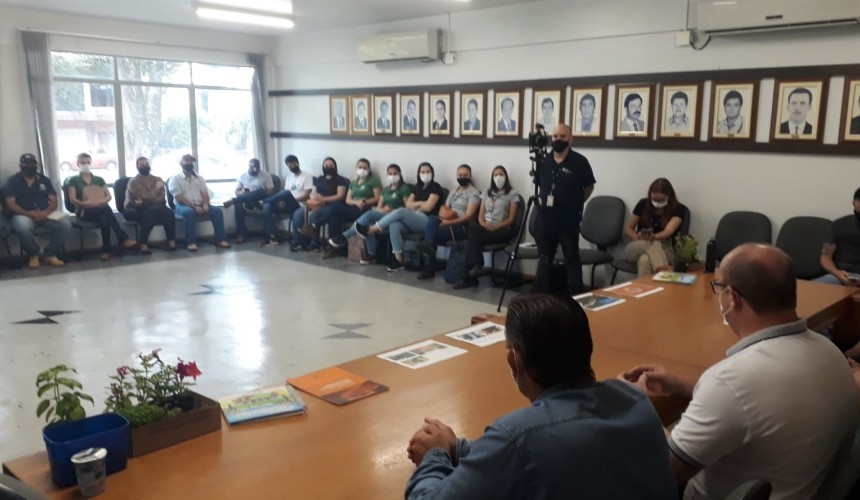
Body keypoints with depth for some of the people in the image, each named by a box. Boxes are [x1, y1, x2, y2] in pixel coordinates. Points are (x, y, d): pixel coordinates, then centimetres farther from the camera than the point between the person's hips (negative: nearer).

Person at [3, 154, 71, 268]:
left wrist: (45, 213, -18)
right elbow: (10, 204, -6)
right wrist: (29, 214, -23)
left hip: (45, 214, 3)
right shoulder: (13, 181, 5)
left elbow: (54, 201, 5)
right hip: (23, 215, -3)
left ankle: (50, 254, -10)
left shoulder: (44, 180, 13)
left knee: (65, 224, -26)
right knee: (23, 227, -39)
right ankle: (33, 255, -11)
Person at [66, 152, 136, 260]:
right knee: (106, 208, -35)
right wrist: (85, 203, -23)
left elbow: (108, 196, 7)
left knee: (104, 219, -37)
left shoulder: (99, 179, 17)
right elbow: (72, 199, -2)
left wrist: (100, 202, -15)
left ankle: (106, 250, -41)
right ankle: (123, 238, -40)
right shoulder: (73, 180, 9)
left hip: (100, 209, 3)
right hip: (84, 212, -3)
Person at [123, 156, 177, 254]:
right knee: (148, 213, -38)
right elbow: (146, 197, -22)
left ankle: (171, 242, -22)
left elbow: (162, 199, -5)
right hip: (135, 209, -4)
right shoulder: (133, 181, -9)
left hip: (153, 208, 4)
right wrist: (157, 188, -8)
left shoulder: (157, 179, 6)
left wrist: (144, 201, -18)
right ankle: (144, 245, -31)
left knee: (167, 212, -27)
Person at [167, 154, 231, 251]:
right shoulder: (175, 179, 0)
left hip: (200, 205, 5)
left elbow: (205, 193, 9)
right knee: (189, 212, -40)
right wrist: (194, 207, -21)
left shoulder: (199, 178, 16)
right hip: (183, 206, -4)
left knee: (217, 210, -21)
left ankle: (220, 239, -21)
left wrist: (205, 204, -14)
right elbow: (179, 198, -11)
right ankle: (191, 242, -36)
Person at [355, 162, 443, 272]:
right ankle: (398, 259, -30)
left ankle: (370, 230, -24)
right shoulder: (418, 186, 21)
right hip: (413, 220, 6)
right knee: (394, 225, -28)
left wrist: (414, 206, 5)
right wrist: (420, 203, -3)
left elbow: (428, 207, -11)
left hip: (426, 221, -6)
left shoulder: (435, 187, 0)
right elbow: (408, 204, 14)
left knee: (400, 211, -30)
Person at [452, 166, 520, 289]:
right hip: (485, 227, 4)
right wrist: (483, 223, -10)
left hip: (502, 230, -4)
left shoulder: (512, 194, 5)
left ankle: (468, 277, -30)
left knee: (472, 238, -30)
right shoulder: (488, 192, 20)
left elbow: (511, 219, -2)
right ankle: (477, 266, -38)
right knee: (473, 227, -33)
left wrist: (494, 227, -16)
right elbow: (481, 214, 13)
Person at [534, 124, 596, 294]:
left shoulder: (579, 162, -8)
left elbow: (589, 187, 1)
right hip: (545, 217, 5)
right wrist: (544, 201, 10)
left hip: (569, 219, -4)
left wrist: (575, 204, 3)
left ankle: (576, 296, 8)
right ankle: (540, 293, 25)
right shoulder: (543, 161, 5)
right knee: (544, 258, 14)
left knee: (572, 259, 2)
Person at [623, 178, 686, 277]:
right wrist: (638, 238, -16)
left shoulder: (678, 209, -3)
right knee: (655, 245, -40)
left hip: (664, 250, 0)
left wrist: (654, 237, -46)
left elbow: (669, 231, -22)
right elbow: (628, 228, 9)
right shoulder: (643, 204, 3)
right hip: (638, 247, 1)